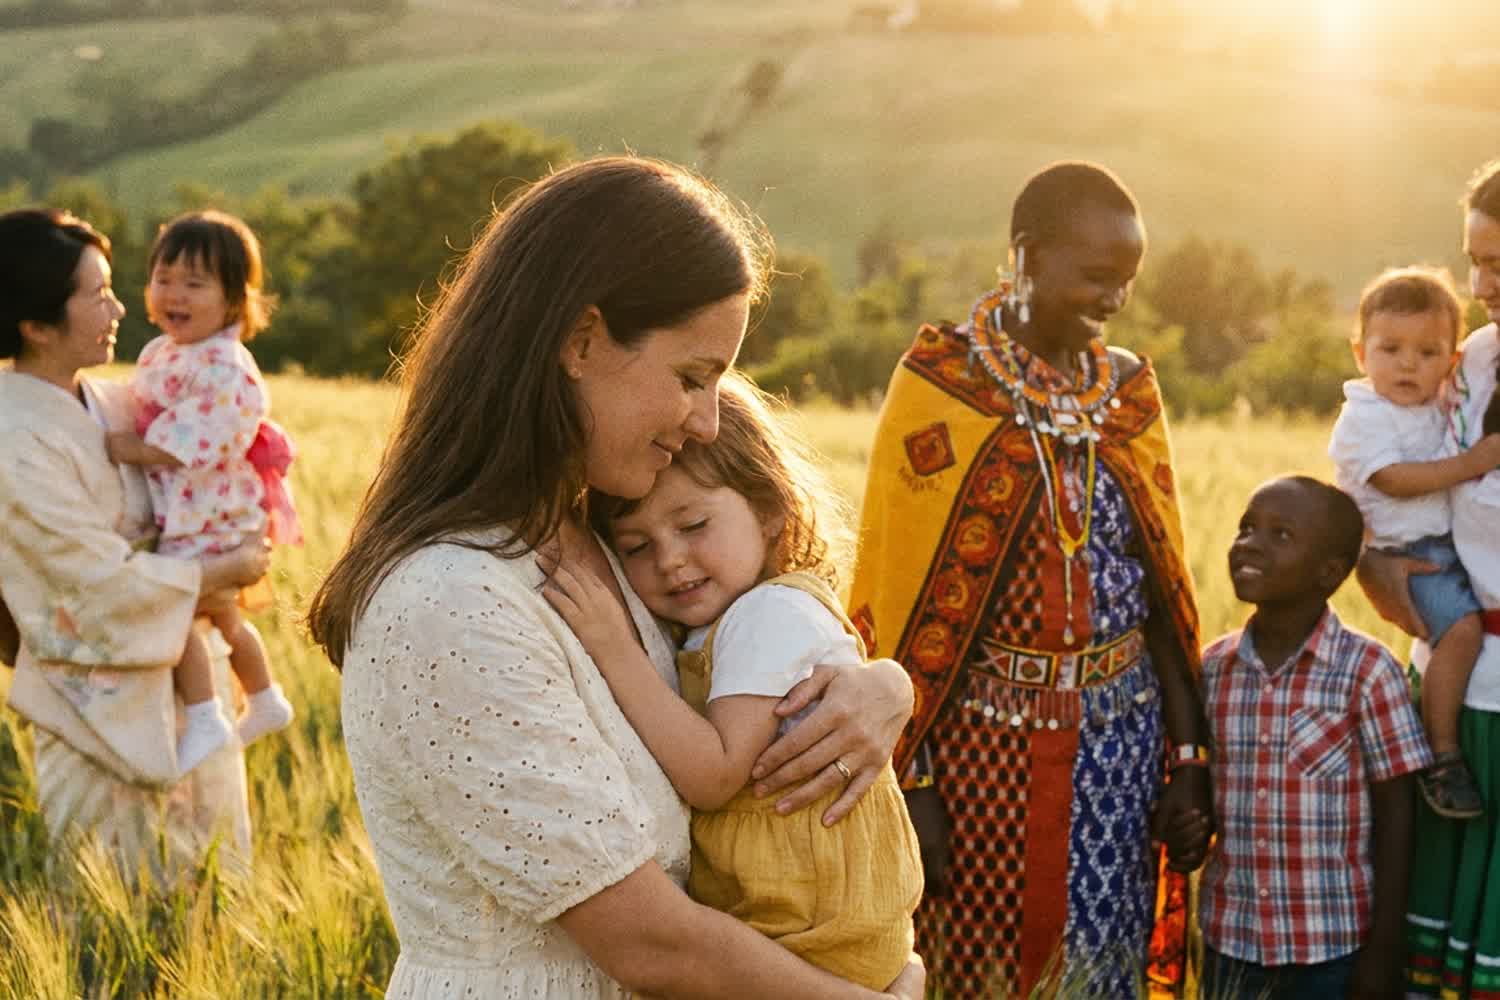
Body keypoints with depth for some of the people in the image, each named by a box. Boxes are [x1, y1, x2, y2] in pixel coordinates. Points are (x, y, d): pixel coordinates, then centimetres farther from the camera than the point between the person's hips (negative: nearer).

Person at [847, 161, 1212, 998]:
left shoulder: (1129, 389, 5)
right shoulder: (940, 386, -9)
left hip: (1120, 739, 4)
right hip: (985, 738, -4)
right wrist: (909, 782, -10)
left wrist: (1188, 753, 6)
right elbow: (898, 599, -9)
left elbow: (1161, 585, 8)